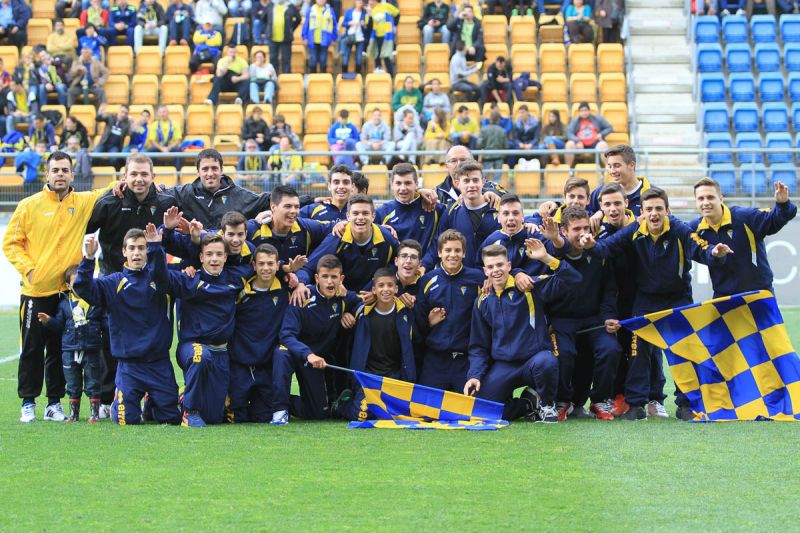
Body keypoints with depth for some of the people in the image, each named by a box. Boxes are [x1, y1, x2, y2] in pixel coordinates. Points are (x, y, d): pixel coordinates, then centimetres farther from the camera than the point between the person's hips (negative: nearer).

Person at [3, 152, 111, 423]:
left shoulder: (83, 202, 5)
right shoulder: (29, 206, 0)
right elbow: (11, 243, 1)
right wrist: (27, 268, -11)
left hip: (67, 290, 2)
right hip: (36, 291, -2)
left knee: (61, 350, 7)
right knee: (32, 349, 2)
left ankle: (55, 403, 14)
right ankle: (28, 403, 10)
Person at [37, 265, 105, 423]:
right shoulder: (65, 303, 6)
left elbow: (106, 321, 2)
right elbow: (59, 325, 8)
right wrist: (48, 321, -10)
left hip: (91, 350, -2)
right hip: (70, 350, 2)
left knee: (93, 384, 3)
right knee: (73, 385, 10)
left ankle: (94, 413, 11)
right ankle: (73, 414, 19)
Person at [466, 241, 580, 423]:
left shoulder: (530, 287, -1)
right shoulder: (483, 302, 11)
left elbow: (571, 279, -11)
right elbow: (478, 346, 15)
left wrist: (546, 258, -22)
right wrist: (474, 375, -1)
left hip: (535, 358, -3)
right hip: (503, 366, 3)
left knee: (545, 362, -40)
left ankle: (546, 404, -6)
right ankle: (528, 404, 9)